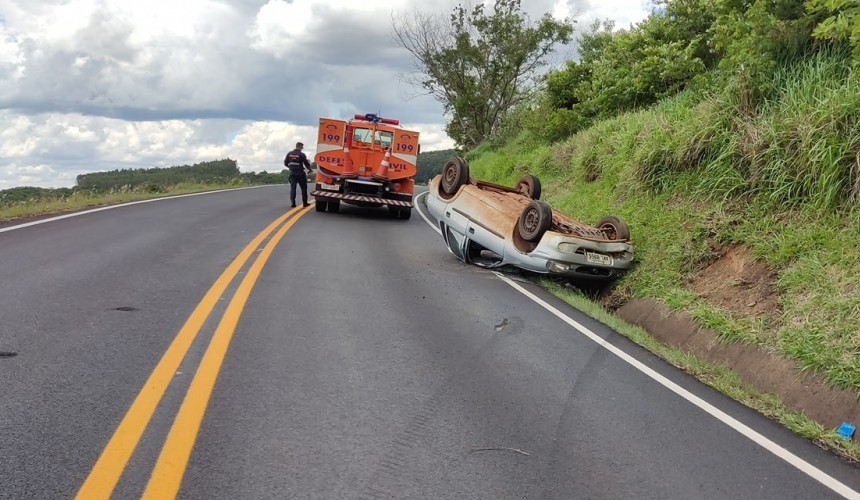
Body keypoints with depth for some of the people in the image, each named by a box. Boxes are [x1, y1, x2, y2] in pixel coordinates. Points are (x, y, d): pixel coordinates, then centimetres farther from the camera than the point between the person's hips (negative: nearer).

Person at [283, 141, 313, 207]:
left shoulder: (289, 154, 3)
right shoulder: (301, 154, -11)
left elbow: (285, 163, 7)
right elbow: (307, 163, -9)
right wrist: (309, 170, 10)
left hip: (292, 173, 4)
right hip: (300, 173, -3)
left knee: (293, 188, 5)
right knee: (303, 188, 7)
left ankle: (293, 202, -4)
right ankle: (305, 203, 8)